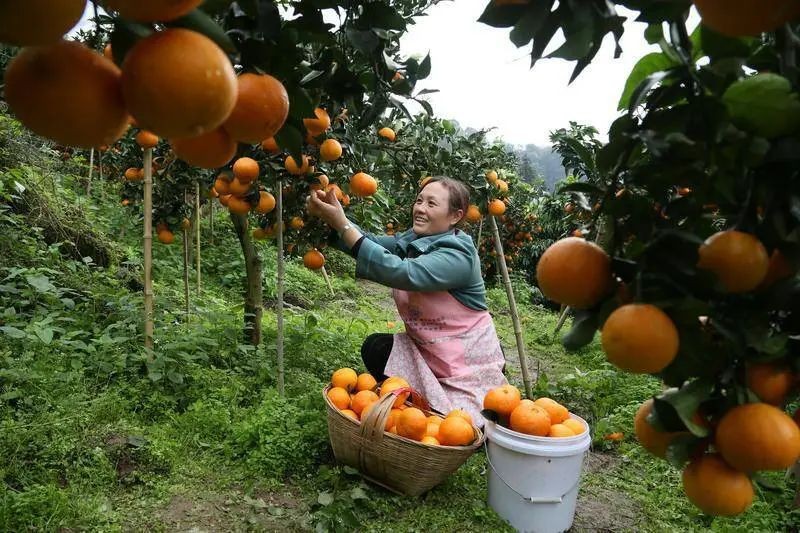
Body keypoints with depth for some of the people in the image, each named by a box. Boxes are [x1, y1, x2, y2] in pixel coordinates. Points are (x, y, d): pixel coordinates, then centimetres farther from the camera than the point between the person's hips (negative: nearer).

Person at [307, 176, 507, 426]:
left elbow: (403, 273, -37)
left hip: (468, 363, -6)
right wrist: (332, 217, -32)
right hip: (427, 350, 7)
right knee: (375, 348, -7)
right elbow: (371, 242, -14)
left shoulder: (458, 254, -24)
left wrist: (342, 224, -39)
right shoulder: (411, 241, 0)